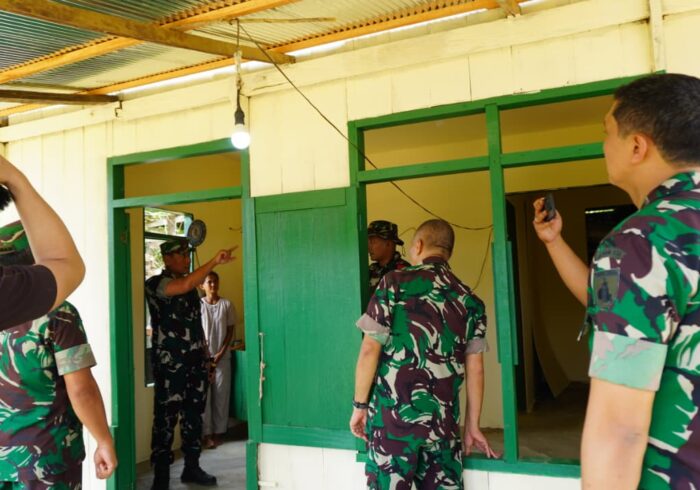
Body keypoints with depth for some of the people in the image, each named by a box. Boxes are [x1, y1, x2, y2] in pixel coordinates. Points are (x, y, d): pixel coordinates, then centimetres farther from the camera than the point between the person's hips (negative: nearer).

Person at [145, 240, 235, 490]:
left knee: (194, 415, 12)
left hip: (196, 362, 7)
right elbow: (185, 286, -29)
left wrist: (205, 355, 17)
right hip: (169, 364, -7)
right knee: (165, 419, -4)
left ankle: (192, 468, 24)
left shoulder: (190, 284, 15)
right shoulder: (155, 284, -8)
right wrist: (214, 261, -30)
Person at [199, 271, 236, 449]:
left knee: (222, 395, 3)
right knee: (203, 395, -2)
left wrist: (221, 353, -7)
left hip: (222, 356, 1)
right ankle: (207, 434, 5)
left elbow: (230, 330, 2)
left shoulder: (227, 304, 1)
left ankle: (218, 432, 13)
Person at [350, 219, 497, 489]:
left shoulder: (394, 283, -2)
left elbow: (370, 350, -7)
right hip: (444, 420, 4)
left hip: (393, 415, -3)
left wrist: (360, 405, 2)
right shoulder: (470, 300, 8)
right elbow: (475, 370, 9)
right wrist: (473, 425, 17)